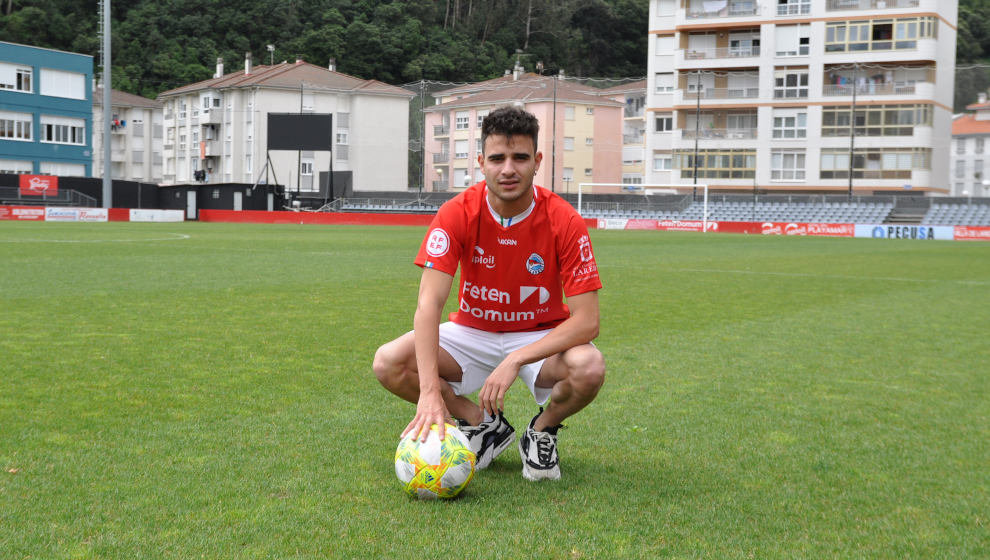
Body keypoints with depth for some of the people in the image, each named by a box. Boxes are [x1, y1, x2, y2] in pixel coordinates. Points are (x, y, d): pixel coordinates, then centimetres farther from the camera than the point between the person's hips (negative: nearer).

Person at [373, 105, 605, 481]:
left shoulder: (564, 221, -20)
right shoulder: (458, 214, -18)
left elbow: (586, 320, -23)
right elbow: (429, 303, -27)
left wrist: (515, 360, -34)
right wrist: (430, 392, -40)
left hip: (541, 337, -1)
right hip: (472, 331, 2)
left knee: (589, 367, -34)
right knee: (389, 363, -21)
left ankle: (542, 431, 1)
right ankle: (485, 425, 2)